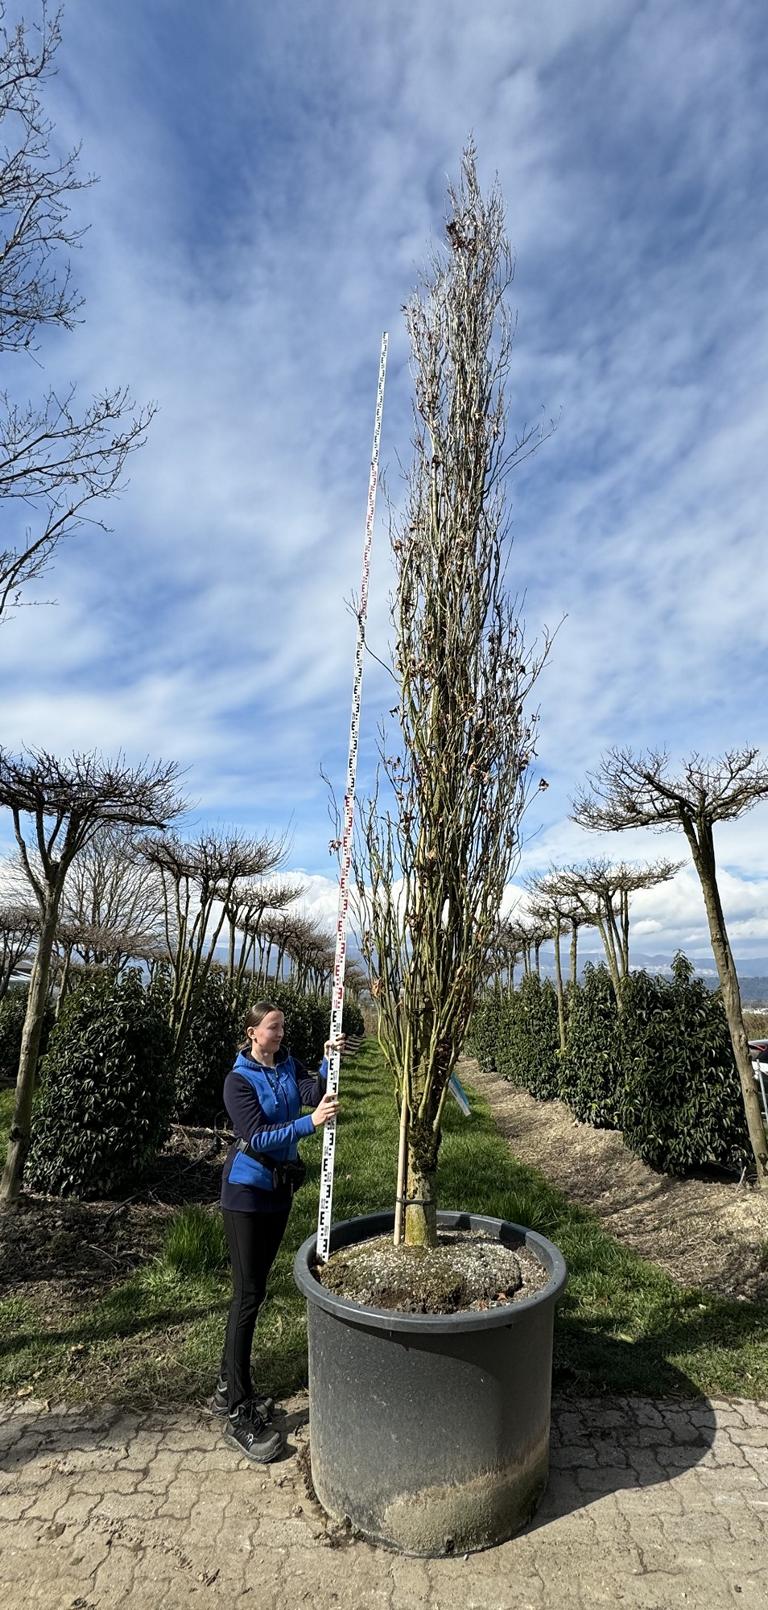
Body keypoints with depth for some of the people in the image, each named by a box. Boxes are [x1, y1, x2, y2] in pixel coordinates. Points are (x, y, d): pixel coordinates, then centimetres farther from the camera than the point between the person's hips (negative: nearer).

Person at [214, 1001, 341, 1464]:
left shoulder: (289, 1066, 1)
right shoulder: (239, 1080, -15)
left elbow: (316, 1093, -16)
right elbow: (258, 1136, -25)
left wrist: (329, 1061, -33)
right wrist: (309, 1123, -37)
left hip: (281, 1190, 6)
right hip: (247, 1192, -6)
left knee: (254, 1289, 16)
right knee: (249, 1295, -2)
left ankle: (230, 1388, 31)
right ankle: (239, 1414, 8)